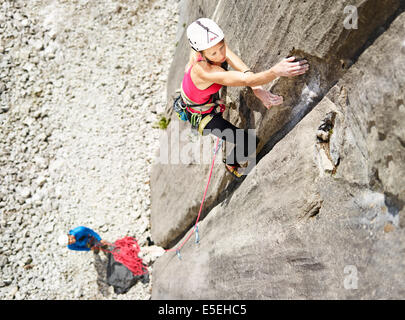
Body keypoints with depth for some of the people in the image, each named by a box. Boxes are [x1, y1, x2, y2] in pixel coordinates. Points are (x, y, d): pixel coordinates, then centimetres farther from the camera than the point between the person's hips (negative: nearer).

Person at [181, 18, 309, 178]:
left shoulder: (212, 44, -27)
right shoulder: (204, 70, -48)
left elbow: (234, 60, -36)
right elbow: (245, 80, -56)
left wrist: (257, 88, -49)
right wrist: (276, 71, -72)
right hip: (200, 114, -7)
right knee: (251, 144, -5)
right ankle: (231, 163, 28)